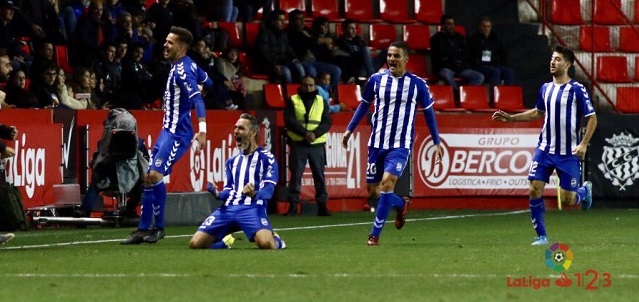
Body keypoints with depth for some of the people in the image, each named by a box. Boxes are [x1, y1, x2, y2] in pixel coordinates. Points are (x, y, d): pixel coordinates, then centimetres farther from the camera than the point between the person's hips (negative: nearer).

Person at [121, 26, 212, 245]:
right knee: (149, 177, 10)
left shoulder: (182, 71, -19)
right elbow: (207, 82, 23)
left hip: (177, 133, -11)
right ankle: (143, 230, 14)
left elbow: (197, 99, -30)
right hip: (168, 129, 11)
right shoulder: (187, 65, 8)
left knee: (155, 174, -18)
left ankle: (158, 227, -8)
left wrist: (202, 130, -42)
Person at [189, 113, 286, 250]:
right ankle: (225, 242, 20)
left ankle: (276, 241, 5)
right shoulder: (232, 161, 25)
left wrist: (254, 194, -27)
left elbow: (268, 190, -5)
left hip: (253, 208, -5)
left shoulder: (266, 158, 5)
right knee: (196, 244, -11)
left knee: (266, 244, -34)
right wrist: (218, 194, -3)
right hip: (229, 208, 5)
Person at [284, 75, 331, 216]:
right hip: (298, 144, -1)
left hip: (317, 144, 1)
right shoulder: (292, 101, 6)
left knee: (319, 175, 1)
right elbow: (289, 121, -4)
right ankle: (293, 205, 0)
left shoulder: (322, 102, 12)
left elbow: (327, 122, 2)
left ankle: (322, 205, 5)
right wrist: (304, 133, -16)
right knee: (296, 174, -3)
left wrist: (315, 134, -15)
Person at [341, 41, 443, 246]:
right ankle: (401, 205, 39)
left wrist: (437, 143, 6)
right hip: (377, 143, 4)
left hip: (400, 146, -4)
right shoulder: (376, 79, 2)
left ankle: (375, 234, -14)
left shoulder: (417, 84, -4)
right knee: (373, 191, 7)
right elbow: (364, 104, 16)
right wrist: (350, 129, 11)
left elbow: (428, 112, 6)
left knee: (387, 182, -22)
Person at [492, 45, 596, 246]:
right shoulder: (546, 88, 7)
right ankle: (541, 236, 3)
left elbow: (592, 118, -7)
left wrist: (583, 144, -16)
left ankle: (585, 190, 34)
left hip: (568, 153, -5)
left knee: (567, 199, -3)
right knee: (534, 189, -8)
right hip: (545, 149, 5)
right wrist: (510, 118, 17)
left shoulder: (577, 90, -10)